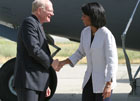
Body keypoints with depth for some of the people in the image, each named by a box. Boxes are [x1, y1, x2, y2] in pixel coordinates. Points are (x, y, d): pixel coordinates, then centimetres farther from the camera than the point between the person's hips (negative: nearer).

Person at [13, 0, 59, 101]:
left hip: (38, 84, 10)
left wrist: (45, 84, 21)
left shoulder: (38, 27, 24)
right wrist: (51, 62, -5)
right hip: (28, 82, -10)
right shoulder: (29, 22, -6)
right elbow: (33, 50, -18)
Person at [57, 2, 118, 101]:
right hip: (91, 78, 7)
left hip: (106, 79, -7)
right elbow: (81, 52, 17)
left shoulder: (107, 35, -21)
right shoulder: (85, 32, 1)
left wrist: (108, 85, -26)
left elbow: (112, 60, -22)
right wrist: (63, 62, 8)